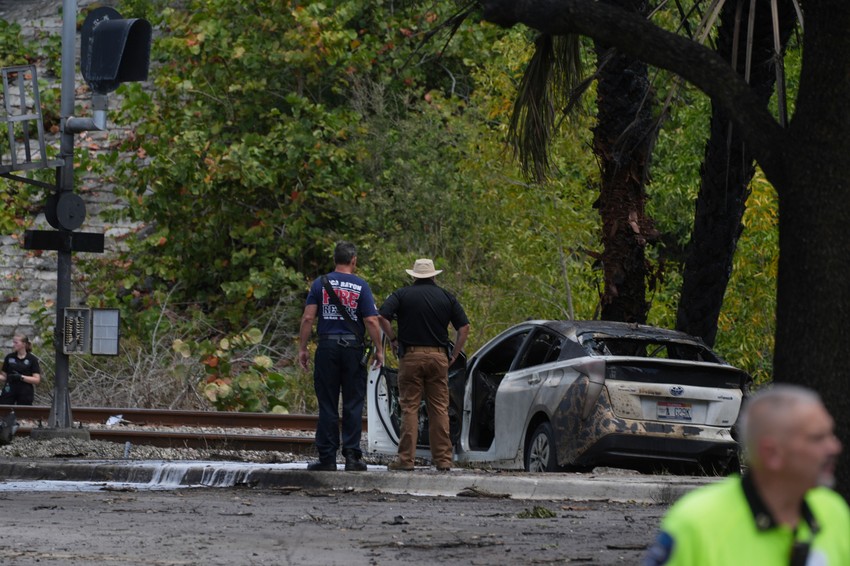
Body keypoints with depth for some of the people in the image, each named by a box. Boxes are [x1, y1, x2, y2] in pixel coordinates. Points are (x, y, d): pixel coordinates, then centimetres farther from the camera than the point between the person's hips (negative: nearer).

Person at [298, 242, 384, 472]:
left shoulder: (320, 283, 2)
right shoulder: (361, 286, -1)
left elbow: (308, 318, -3)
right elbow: (371, 321, -6)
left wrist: (302, 348, 2)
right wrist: (379, 350, 2)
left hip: (327, 348, 1)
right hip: (353, 347, -1)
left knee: (327, 406, 3)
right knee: (353, 405, 4)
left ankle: (327, 458, 2)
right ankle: (352, 456, 0)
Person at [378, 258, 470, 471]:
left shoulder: (403, 294, 3)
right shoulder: (446, 297, 9)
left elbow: (382, 316, -11)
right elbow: (464, 327, 4)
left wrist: (393, 339, 2)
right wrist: (454, 355, 7)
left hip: (411, 357, -2)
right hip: (438, 357, 2)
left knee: (409, 408, 0)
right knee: (439, 409, 5)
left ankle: (406, 458, -4)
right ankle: (443, 459, 4)